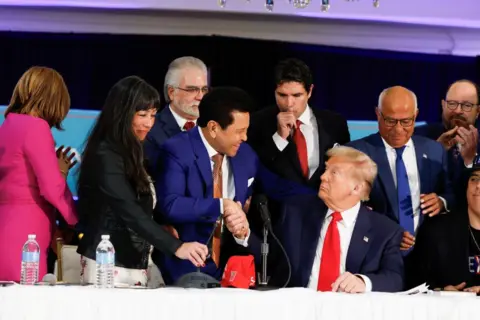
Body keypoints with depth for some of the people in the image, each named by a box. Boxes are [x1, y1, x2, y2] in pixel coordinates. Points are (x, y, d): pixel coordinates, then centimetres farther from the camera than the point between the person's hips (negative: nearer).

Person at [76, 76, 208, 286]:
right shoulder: (105, 156, -13)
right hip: (109, 267, -8)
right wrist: (176, 247, -33)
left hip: (135, 267, 8)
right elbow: (130, 212, -25)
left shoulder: (132, 153, 15)